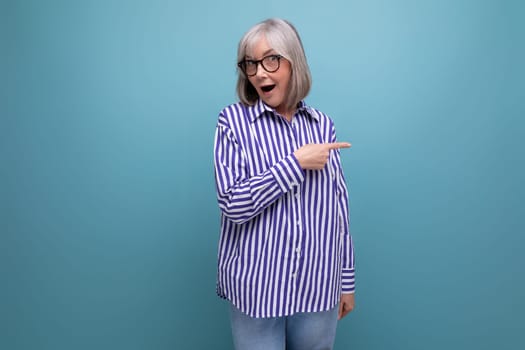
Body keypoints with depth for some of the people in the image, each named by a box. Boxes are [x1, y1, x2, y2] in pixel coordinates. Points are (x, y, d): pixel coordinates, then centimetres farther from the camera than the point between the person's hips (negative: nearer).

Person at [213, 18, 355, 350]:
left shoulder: (323, 125, 3)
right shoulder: (234, 120, -5)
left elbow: (339, 209, 6)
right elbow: (233, 204, -15)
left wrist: (347, 280, 9)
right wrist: (297, 161, -17)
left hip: (319, 288, 3)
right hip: (256, 289, -2)